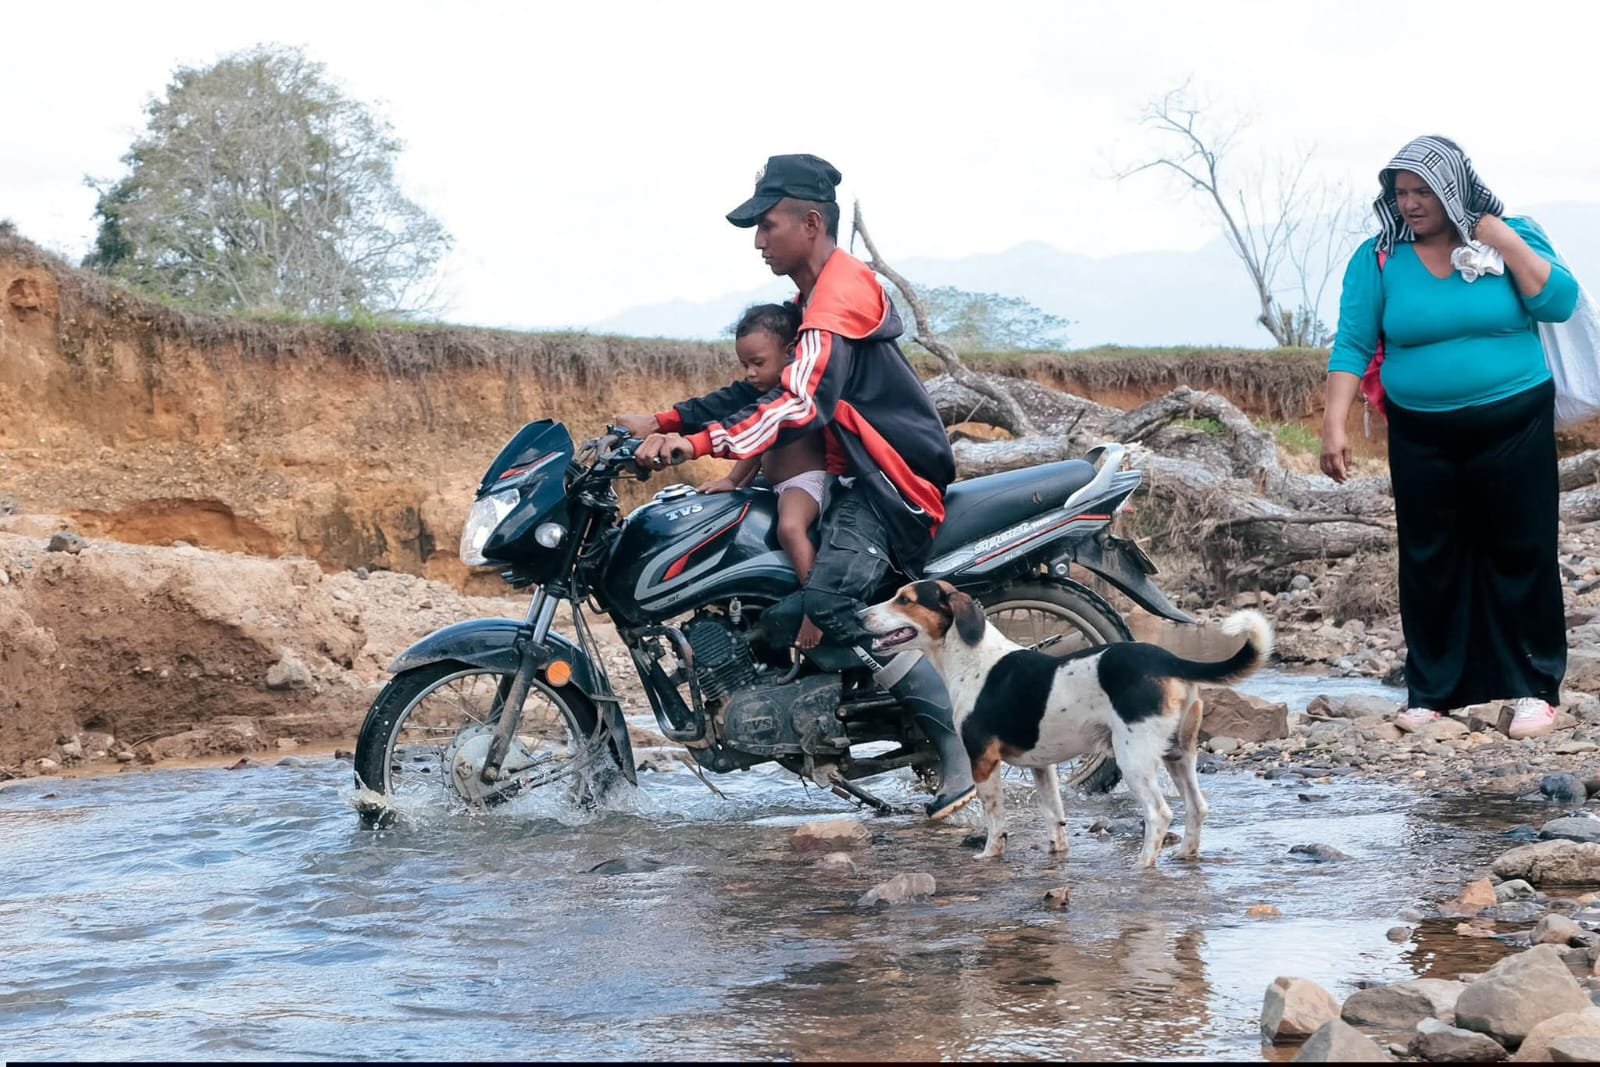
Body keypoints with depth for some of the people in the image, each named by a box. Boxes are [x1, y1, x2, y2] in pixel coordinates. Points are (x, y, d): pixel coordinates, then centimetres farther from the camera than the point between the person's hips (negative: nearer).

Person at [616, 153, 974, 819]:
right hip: (858, 479, 11)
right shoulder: (817, 297, 21)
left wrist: (704, 441, -37)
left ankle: (961, 757, -24)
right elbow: (760, 388, 21)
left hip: (889, 482, -11)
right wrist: (666, 423, 11)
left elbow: (800, 402, -29)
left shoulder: (840, 294, -14)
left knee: (829, 602, -28)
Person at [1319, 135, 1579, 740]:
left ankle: (1534, 687, 10)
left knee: (1520, 554, 1)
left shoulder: (1513, 236, -1)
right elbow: (1352, 345, -6)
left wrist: (1504, 242, -16)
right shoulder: (1378, 258, -2)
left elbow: (1559, 304, -12)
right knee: (1429, 561, 6)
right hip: (1422, 436, 1)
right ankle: (1432, 690, 14)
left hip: (1513, 426, -1)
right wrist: (1334, 425, -16)